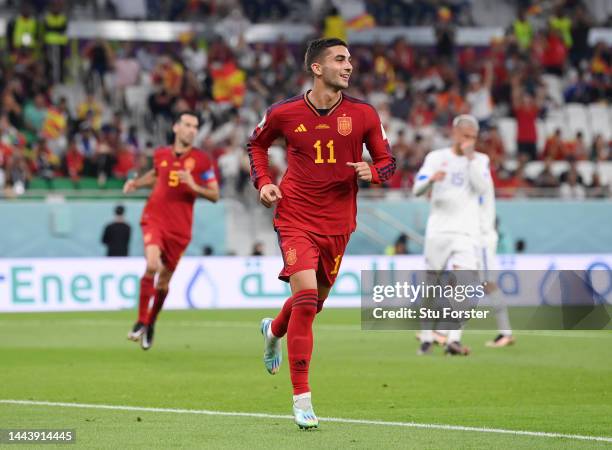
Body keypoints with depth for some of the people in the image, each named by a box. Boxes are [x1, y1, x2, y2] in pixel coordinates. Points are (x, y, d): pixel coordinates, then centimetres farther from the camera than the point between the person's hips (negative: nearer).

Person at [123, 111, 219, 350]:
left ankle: (151, 324, 32)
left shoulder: (202, 160, -2)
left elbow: (215, 195, -2)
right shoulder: (161, 154, 5)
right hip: (155, 218, 0)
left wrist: (194, 186, -18)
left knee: (164, 280, 7)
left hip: (180, 227, 0)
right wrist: (136, 182, 13)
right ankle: (141, 321, -11)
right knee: (152, 265, -25)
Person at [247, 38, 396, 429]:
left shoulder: (364, 114, -2)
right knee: (306, 298, -19)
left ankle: (274, 330, 54)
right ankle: (302, 398, -13)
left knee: (315, 302, 16)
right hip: (295, 217, -3)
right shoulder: (284, 114, -5)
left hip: (338, 221, 3)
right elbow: (257, 144, 15)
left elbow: (387, 160, 6)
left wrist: (371, 172, -16)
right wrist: (264, 182, 1)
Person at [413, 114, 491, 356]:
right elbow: (417, 189, -4)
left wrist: (470, 157, -13)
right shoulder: (436, 157, 6)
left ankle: (453, 340, -22)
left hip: (467, 232, -1)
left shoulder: (480, 160, 8)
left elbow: (483, 187, -9)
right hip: (438, 230, 1)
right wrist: (431, 179, -26)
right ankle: (426, 338, 17)